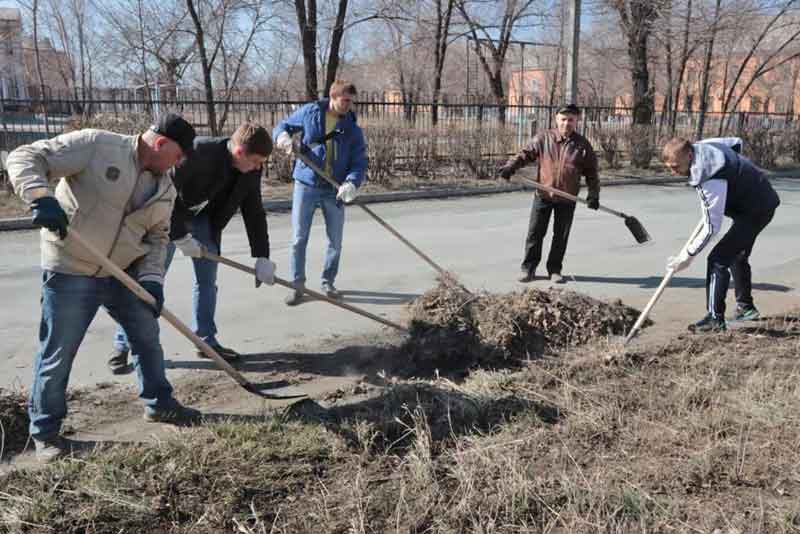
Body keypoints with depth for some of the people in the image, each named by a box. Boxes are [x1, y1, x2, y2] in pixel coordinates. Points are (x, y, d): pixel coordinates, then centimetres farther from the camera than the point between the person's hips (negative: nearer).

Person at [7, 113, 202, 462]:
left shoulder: (164, 188, 4)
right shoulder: (96, 145, -16)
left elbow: (157, 236, 9)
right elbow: (25, 158, -16)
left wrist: (151, 277, -7)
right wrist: (41, 197, -34)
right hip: (70, 271, -6)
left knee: (147, 337, 15)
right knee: (58, 353, 2)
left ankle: (158, 403, 35)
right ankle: (45, 430, 21)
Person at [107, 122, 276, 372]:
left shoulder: (250, 171, -15)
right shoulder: (196, 153, -34)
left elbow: (254, 212, -7)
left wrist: (262, 257, -11)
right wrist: (180, 237, -25)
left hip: (205, 218, 6)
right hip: (170, 214, -6)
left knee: (207, 277, 3)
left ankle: (206, 340, 15)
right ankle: (122, 346, 3)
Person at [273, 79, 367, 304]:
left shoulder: (352, 129, -1)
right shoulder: (309, 113, -2)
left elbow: (359, 162, -6)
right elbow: (282, 125, 10)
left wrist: (352, 182, -26)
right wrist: (283, 135, -15)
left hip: (335, 190, 1)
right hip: (306, 185, -1)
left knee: (335, 241, 8)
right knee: (298, 239, 1)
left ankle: (328, 282, 27)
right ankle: (298, 285, 14)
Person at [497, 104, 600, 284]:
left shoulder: (582, 145, 0)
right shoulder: (543, 138, -1)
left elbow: (591, 171, 4)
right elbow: (526, 153, -2)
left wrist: (593, 193, -6)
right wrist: (511, 165, -20)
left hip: (567, 199, 1)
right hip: (543, 195, 0)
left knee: (561, 236, 8)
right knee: (535, 233, 2)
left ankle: (554, 270, 21)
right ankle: (528, 269, 13)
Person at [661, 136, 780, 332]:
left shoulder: (712, 181, -33)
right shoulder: (703, 146, -8)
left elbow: (712, 227, -28)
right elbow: (736, 143, 14)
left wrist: (688, 255, -19)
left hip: (756, 210, -11)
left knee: (718, 259, -15)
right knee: (737, 256, 23)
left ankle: (715, 318, -13)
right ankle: (745, 307, 38)